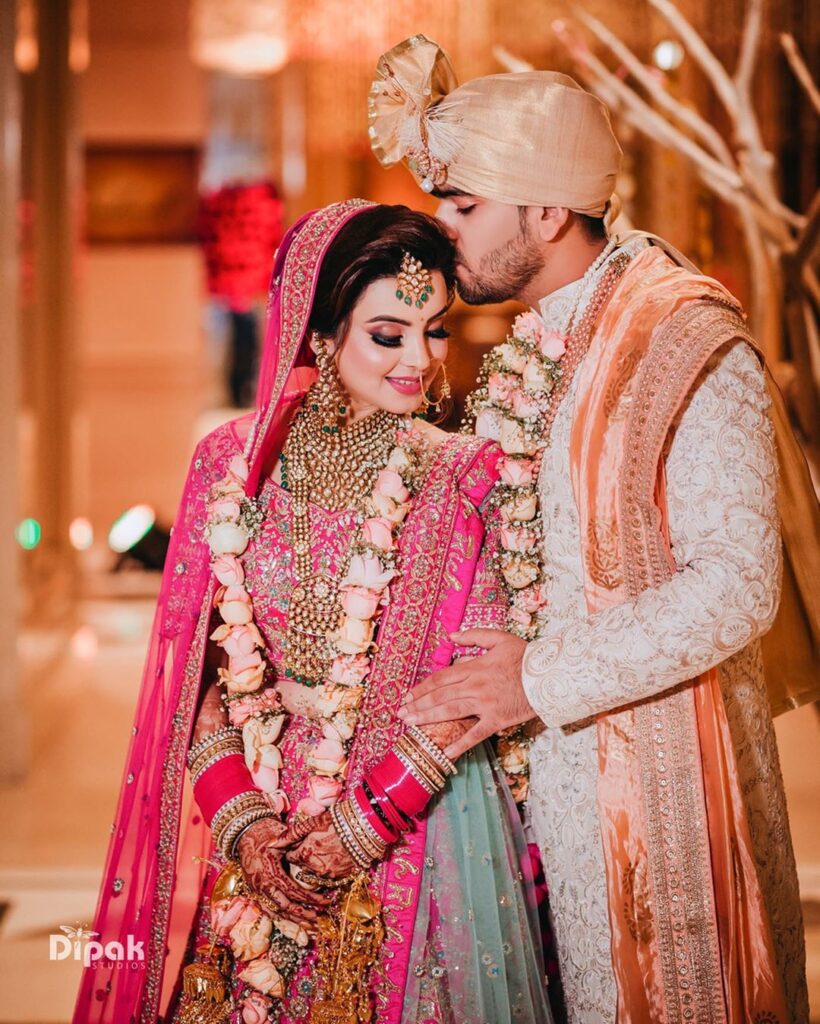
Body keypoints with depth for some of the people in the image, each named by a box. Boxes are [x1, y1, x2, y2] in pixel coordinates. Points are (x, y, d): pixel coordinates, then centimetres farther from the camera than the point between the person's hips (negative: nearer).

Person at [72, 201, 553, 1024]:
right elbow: (200, 668, 1)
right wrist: (242, 818, -10)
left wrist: (363, 823, -13)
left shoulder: (460, 476, -7)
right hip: (251, 820, 2)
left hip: (412, 822, -2)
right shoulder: (233, 462, -1)